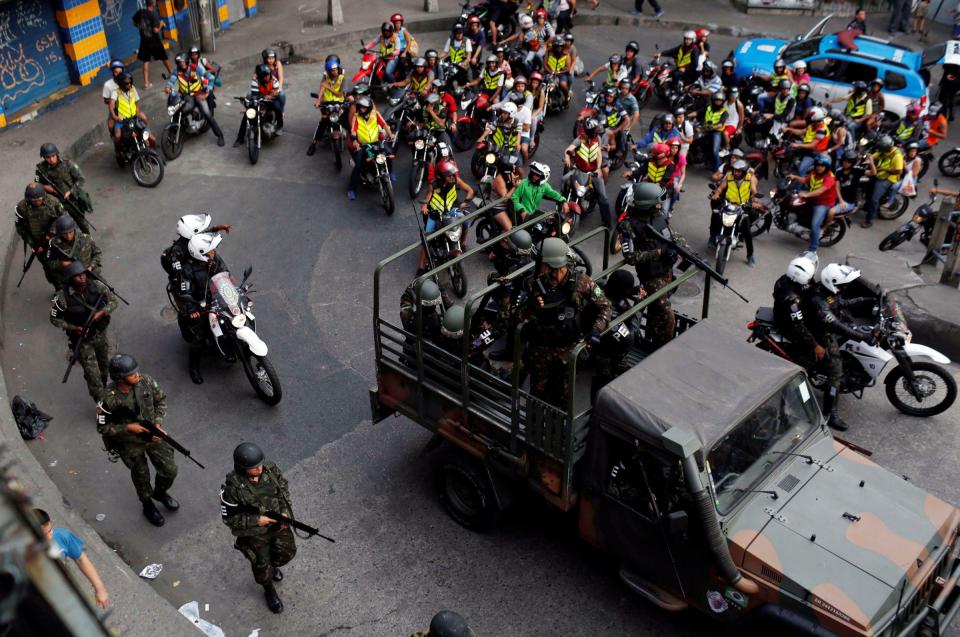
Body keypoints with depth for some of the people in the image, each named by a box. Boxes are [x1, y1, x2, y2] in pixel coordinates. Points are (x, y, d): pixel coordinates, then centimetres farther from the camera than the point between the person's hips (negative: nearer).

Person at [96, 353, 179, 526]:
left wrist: (158, 423, -13)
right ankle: (148, 506, 46)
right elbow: (102, 428, -16)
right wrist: (127, 428, -27)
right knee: (141, 477, 16)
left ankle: (160, 493, 44)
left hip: (153, 433, 3)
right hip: (130, 442, -3)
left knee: (170, 470, 9)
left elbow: (161, 400, -2)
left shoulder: (145, 381, -20)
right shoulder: (109, 398, -30)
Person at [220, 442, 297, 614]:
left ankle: (272, 565, 51)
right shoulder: (232, 487, -31)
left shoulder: (270, 469, -19)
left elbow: (284, 488, 0)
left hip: (277, 522, 4)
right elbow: (228, 518, -20)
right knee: (262, 566, 9)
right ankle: (270, 591, 41)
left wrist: (285, 511, -12)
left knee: (287, 552, 16)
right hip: (253, 531, -4)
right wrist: (257, 520, -25)